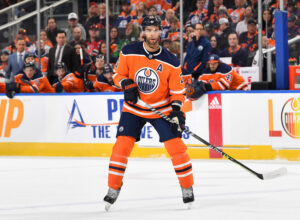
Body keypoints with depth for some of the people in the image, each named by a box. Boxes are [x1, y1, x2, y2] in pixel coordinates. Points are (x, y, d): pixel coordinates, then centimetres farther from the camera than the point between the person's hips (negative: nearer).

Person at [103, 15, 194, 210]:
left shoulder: (170, 61, -12)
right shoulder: (129, 53, -11)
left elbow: (177, 90, -5)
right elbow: (118, 74, 1)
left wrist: (176, 110, -18)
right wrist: (126, 84, -19)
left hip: (161, 108, 0)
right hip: (133, 108, 0)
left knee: (176, 145, -8)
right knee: (122, 144, -10)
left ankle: (187, 187, 8)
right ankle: (113, 190, 1)